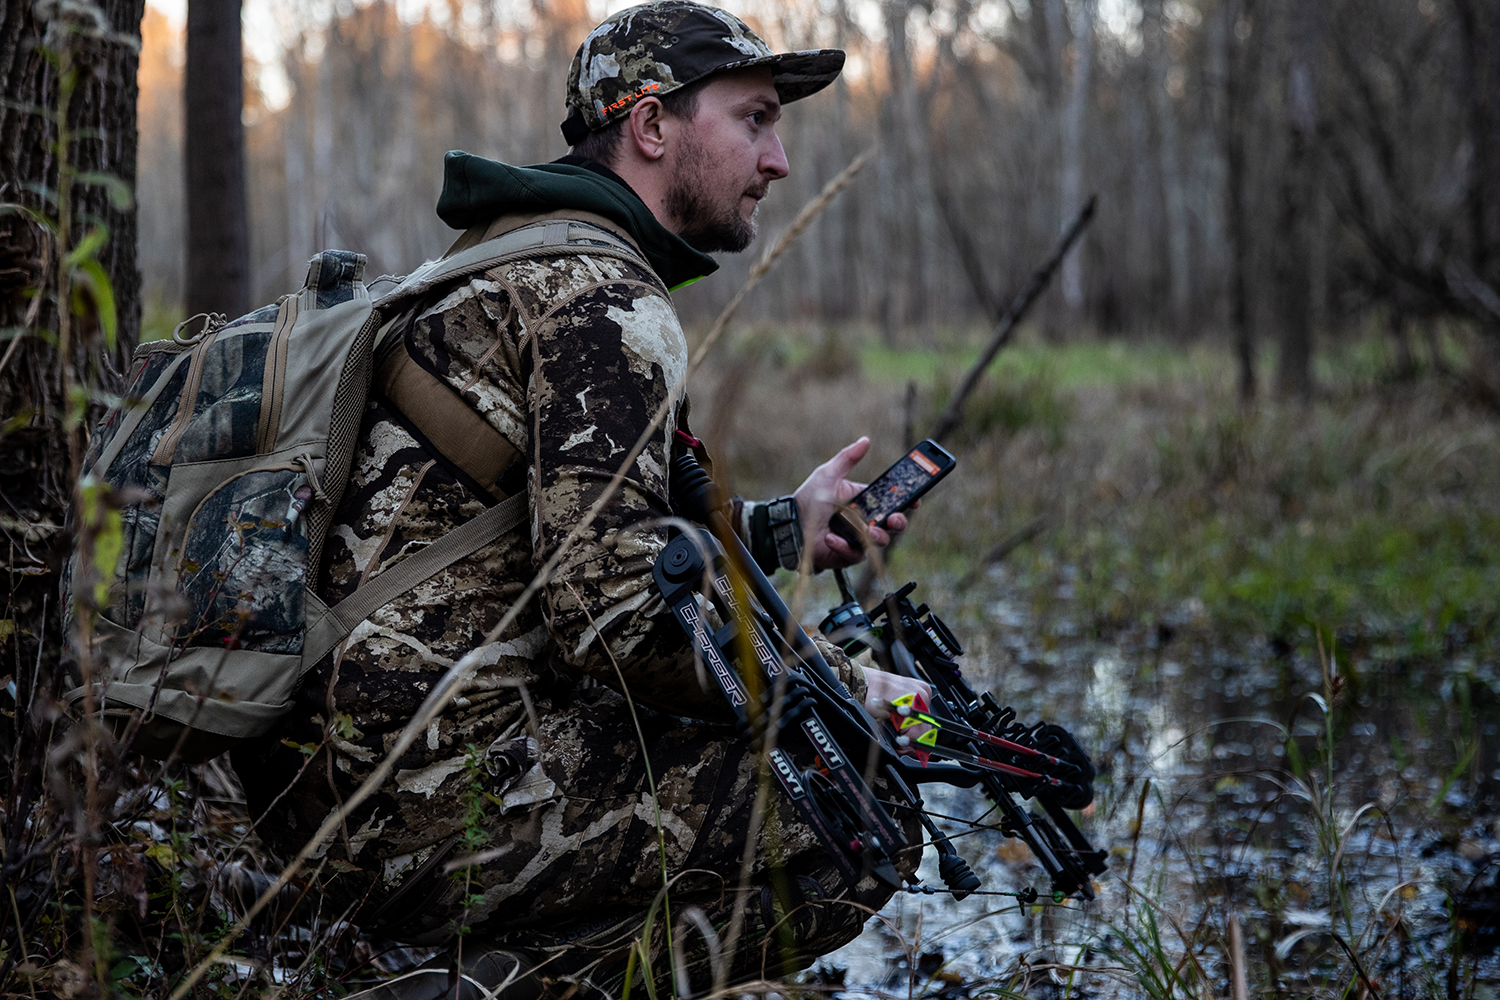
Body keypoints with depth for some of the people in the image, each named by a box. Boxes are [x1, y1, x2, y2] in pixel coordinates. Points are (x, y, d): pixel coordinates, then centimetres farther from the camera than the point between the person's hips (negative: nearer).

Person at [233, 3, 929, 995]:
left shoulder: (509, 266, 19)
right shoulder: (604, 297, -12)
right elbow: (617, 615, -21)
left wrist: (785, 527, 26)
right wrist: (851, 692, -8)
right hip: (433, 795, -10)